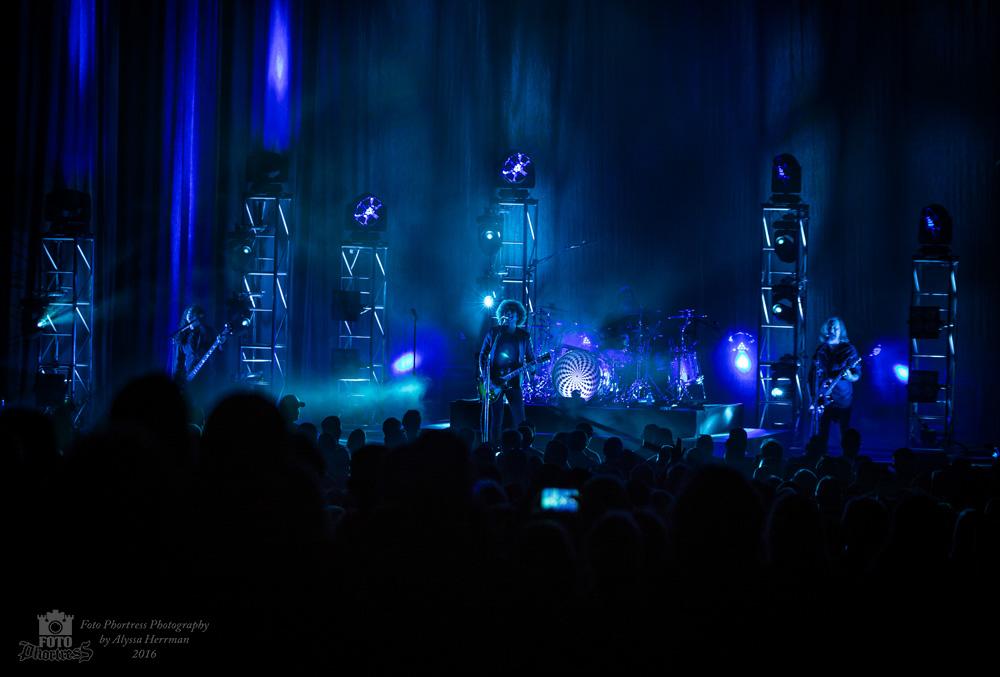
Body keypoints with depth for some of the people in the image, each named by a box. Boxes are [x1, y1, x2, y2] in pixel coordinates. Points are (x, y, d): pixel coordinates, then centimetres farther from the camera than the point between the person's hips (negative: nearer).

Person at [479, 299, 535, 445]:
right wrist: (486, 378, -7)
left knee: (520, 421, -6)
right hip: (494, 382, -1)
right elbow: (483, 356, 4)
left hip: (514, 382, 1)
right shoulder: (493, 333, 4)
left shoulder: (524, 336, 8)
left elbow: (530, 358, 12)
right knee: (496, 421, 1)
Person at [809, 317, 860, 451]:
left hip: (842, 399, -3)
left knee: (845, 434, -4)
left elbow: (857, 374, -1)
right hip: (823, 399, 3)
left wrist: (850, 377, -24)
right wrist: (814, 397, 8)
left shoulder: (848, 350, 2)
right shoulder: (821, 351, 11)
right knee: (822, 432, 2)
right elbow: (812, 376, 15)